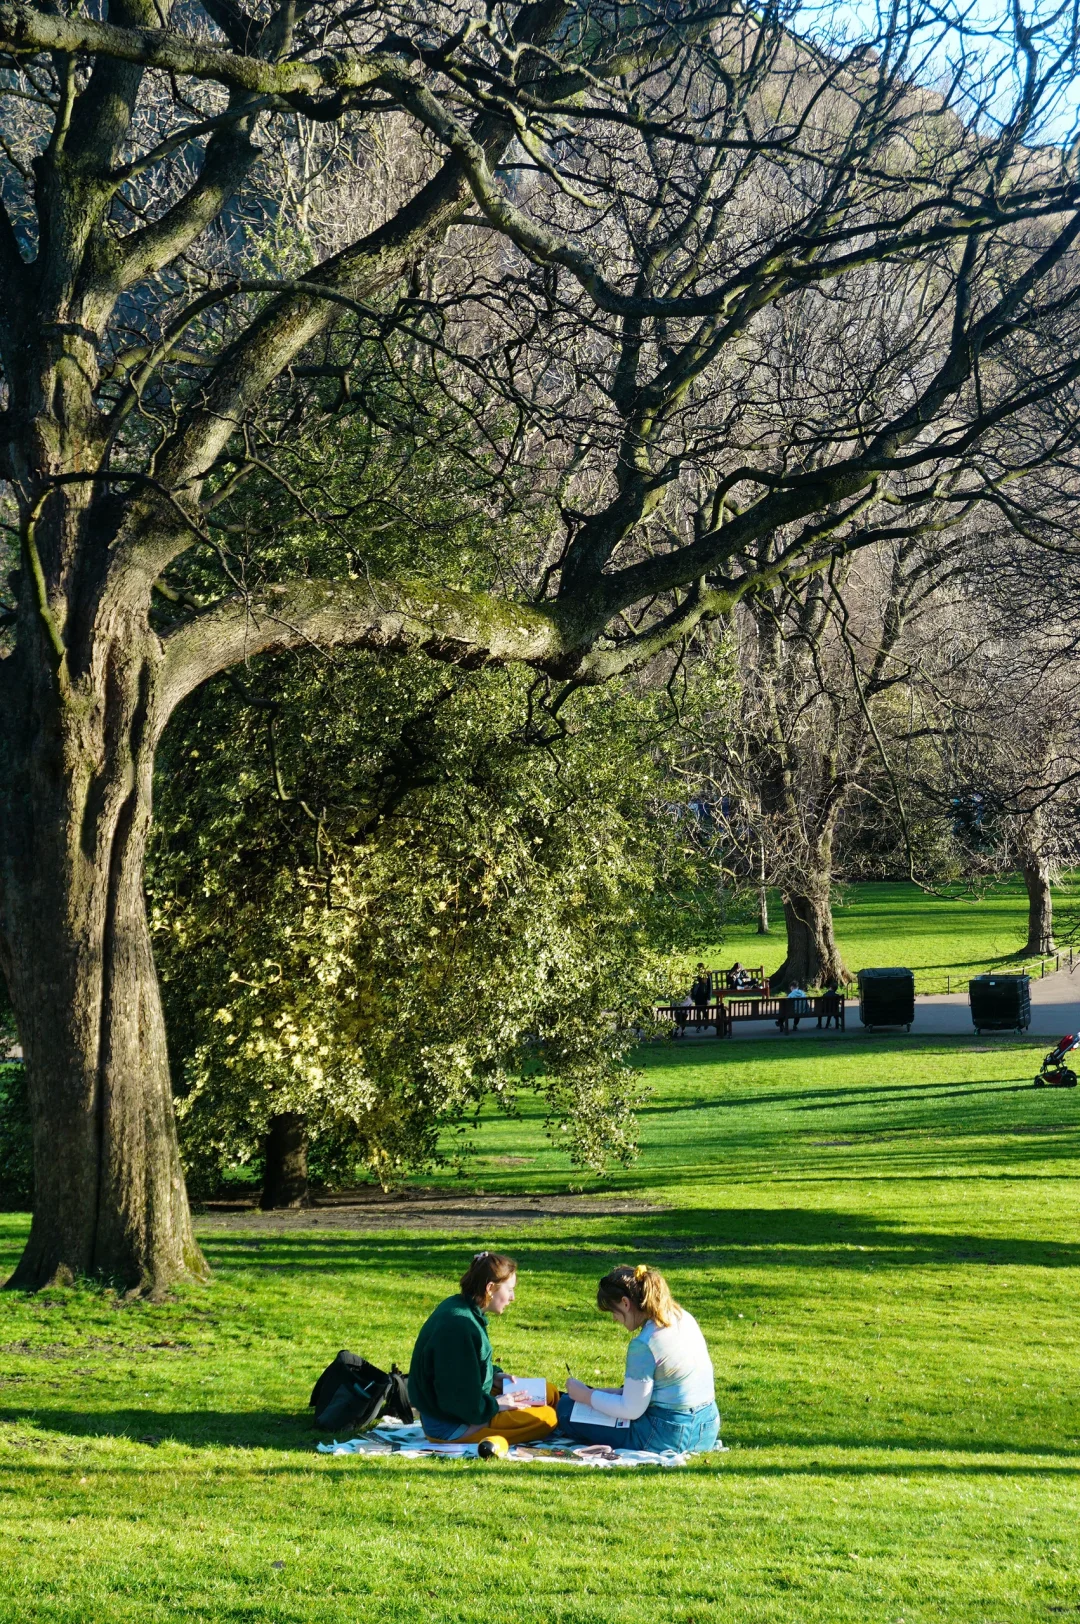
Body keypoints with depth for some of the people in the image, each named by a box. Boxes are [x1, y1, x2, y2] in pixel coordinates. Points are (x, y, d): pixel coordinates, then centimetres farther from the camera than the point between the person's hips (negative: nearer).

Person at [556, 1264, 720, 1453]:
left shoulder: (644, 1345, -22)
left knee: (566, 1408, 0)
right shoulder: (684, 1318, 5)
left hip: (668, 1436, -9)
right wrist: (618, 1392, 13)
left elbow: (631, 1410, -16)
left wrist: (586, 1396, -3)